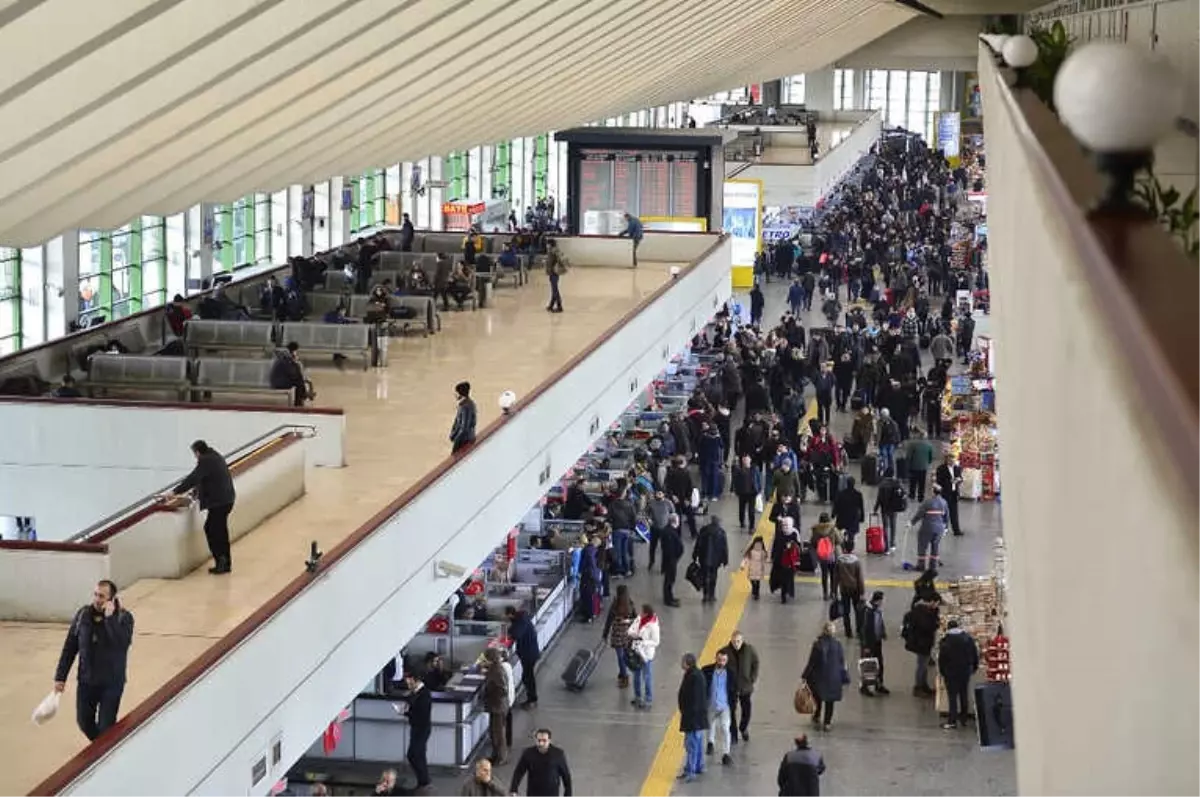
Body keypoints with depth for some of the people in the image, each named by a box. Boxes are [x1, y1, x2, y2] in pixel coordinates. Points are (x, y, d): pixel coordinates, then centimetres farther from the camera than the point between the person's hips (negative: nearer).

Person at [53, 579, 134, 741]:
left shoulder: (123, 617, -12)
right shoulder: (83, 615, -3)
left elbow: (123, 643, -30)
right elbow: (69, 648, 3)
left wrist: (110, 618, -31)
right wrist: (60, 677, 3)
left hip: (111, 682, -4)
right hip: (86, 680, 4)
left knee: (106, 726, -2)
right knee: (84, 721, 14)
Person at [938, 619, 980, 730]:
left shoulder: (945, 641, -12)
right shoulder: (968, 638, 0)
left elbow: (941, 658, -9)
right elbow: (975, 654, 6)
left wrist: (942, 671, 4)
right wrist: (974, 667, 16)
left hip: (951, 672, -4)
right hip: (966, 671, 4)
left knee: (952, 696, 0)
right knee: (964, 694, 16)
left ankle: (952, 721, -3)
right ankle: (964, 717, 23)